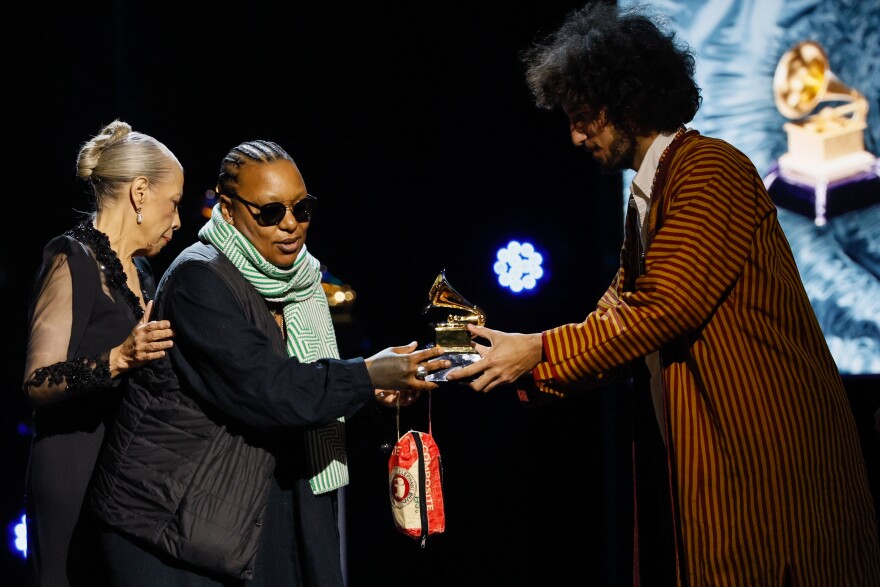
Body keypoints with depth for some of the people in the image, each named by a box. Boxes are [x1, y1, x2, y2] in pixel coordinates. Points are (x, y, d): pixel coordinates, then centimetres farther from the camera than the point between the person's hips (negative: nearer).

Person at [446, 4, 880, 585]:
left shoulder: (709, 168, -12)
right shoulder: (646, 196, 18)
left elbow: (665, 309, -19)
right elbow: (616, 319, 15)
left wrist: (539, 352, -13)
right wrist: (518, 365, 4)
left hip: (767, 448, -9)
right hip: (699, 449, 9)